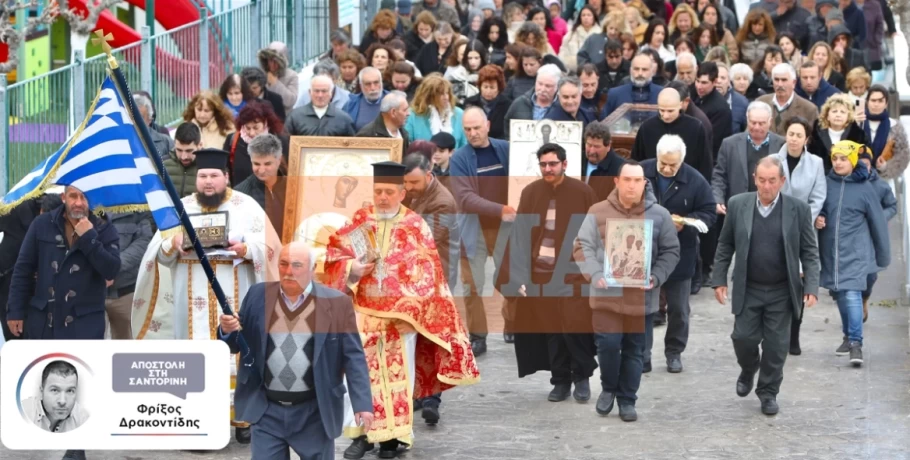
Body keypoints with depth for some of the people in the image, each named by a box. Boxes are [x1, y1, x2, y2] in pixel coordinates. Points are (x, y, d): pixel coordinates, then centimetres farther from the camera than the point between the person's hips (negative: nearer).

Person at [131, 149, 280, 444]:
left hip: (234, 296, -1)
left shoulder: (246, 206, 4)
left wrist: (245, 248, -22)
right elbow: (161, 254, 6)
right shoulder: (181, 208, 10)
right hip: (194, 298, 1)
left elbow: (268, 246, -3)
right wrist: (173, 244, -16)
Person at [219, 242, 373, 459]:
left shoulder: (336, 303, -5)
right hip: (267, 411, 2)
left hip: (315, 413, -2)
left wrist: (362, 404, -14)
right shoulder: (258, 296, 3)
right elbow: (238, 344, 10)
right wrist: (228, 331, -14)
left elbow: (353, 357, -5)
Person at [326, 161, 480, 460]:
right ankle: (361, 432, 9)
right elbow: (334, 256, 6)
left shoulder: (416, 226, 0)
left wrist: (411, 310, -12)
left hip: (402, 315, -2)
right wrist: (353, 267, -15)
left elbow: (426, 275, -2)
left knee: (398, 374, 0)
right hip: (363, 312, 2)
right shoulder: (357, 222, 6)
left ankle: (391, 435, 8)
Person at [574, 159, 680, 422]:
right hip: (607, 294, -1)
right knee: (608, 345, -8)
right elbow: (583, 247, -2)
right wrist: (595, 275, -18)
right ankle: (608, 388, 18)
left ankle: (627, 400, 21)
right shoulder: (598, 212, 0)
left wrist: (656, 277, -11)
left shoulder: (659, 215, 3)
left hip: (641, 297, 1)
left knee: (634, 350, 8)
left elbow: (671, 251, 5)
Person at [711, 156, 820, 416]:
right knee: (743, 338, 0)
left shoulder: (798, 210, -6)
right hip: (748, 289, 1)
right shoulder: (737, 205, -2)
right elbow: (725, 246, 6)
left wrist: (811, 287, -11)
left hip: (781, 292, -1)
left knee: (776, 345, 3)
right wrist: (719, 280, 2)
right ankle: (748, 372, 32)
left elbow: (809, 252, -3)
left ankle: (768, 392, 20)